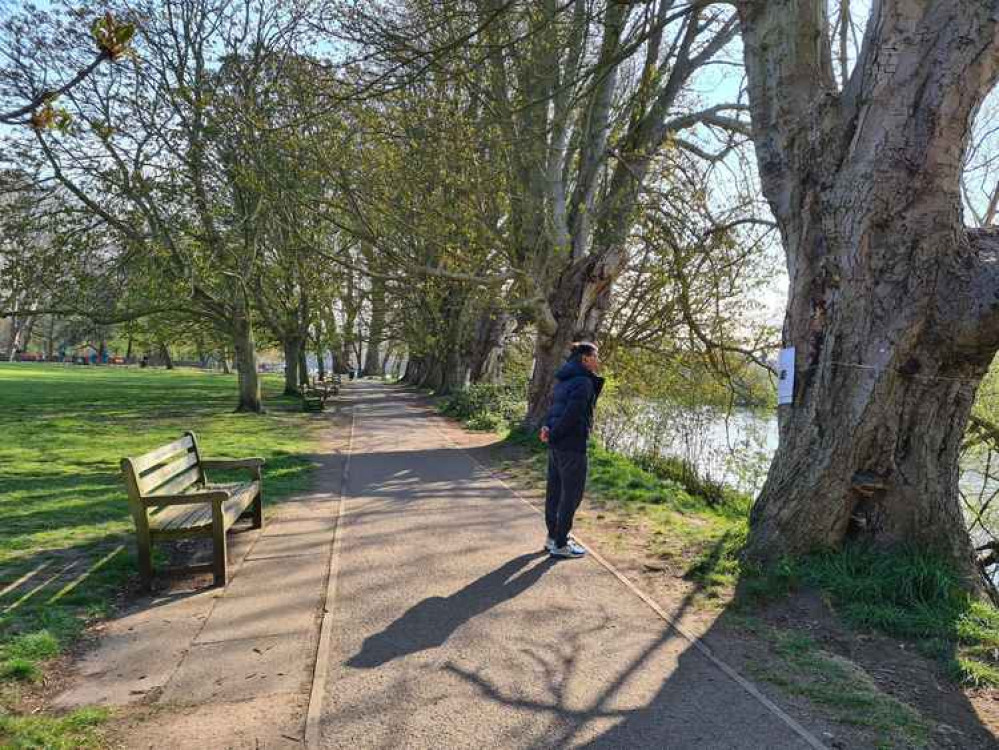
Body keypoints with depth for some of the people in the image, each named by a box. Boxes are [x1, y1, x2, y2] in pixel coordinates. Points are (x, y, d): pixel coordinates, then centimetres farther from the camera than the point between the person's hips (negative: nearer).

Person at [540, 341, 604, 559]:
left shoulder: (564, 380, 14)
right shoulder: (584, 382, -16)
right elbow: (572, 413, -23)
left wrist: (548, 427, -4)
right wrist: (553, 434, -12)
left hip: (556, 444, 9)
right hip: (571, 445, -9)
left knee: (555, 490, 17)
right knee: (572, 494, 1)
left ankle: (553, 537, 29)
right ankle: (560, 545, 8)